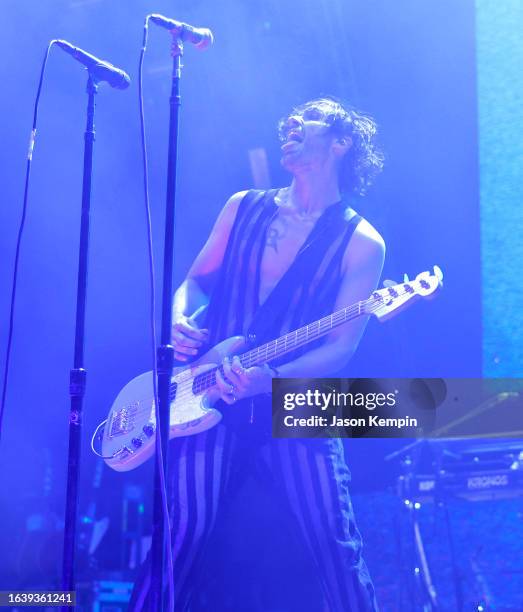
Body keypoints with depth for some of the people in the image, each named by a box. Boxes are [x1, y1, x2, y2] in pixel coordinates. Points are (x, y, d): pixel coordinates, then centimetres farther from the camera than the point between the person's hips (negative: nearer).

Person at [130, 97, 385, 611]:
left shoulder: (360, 242, 1)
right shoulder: (243, 207, 13)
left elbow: (341, 347, -5)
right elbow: (195, 282, 17)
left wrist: (271, 379, -22)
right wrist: (179, 321, -6)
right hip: (209, 402, 2)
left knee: (334, 542, -10)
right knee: (184, 533, -7)